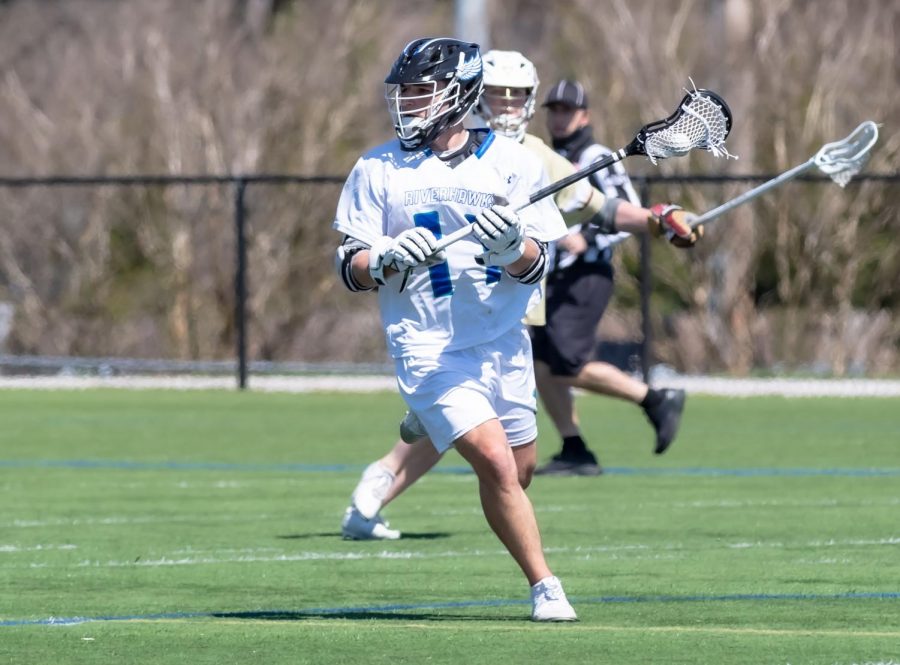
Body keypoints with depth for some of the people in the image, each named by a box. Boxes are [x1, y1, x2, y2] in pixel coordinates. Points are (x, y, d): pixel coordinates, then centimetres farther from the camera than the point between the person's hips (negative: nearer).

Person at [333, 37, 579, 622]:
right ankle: (546, 588, -7)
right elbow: (350, 268, 1)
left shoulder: (513, 162, 1)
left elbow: (535, 267, -3)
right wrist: (387, 258, -19)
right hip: (427, 348, -3)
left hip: (504, 344, 3)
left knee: (522, 469, 10)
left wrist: (513, 248, -25)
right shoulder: (377, 171, 1)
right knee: (496, 463, -17)